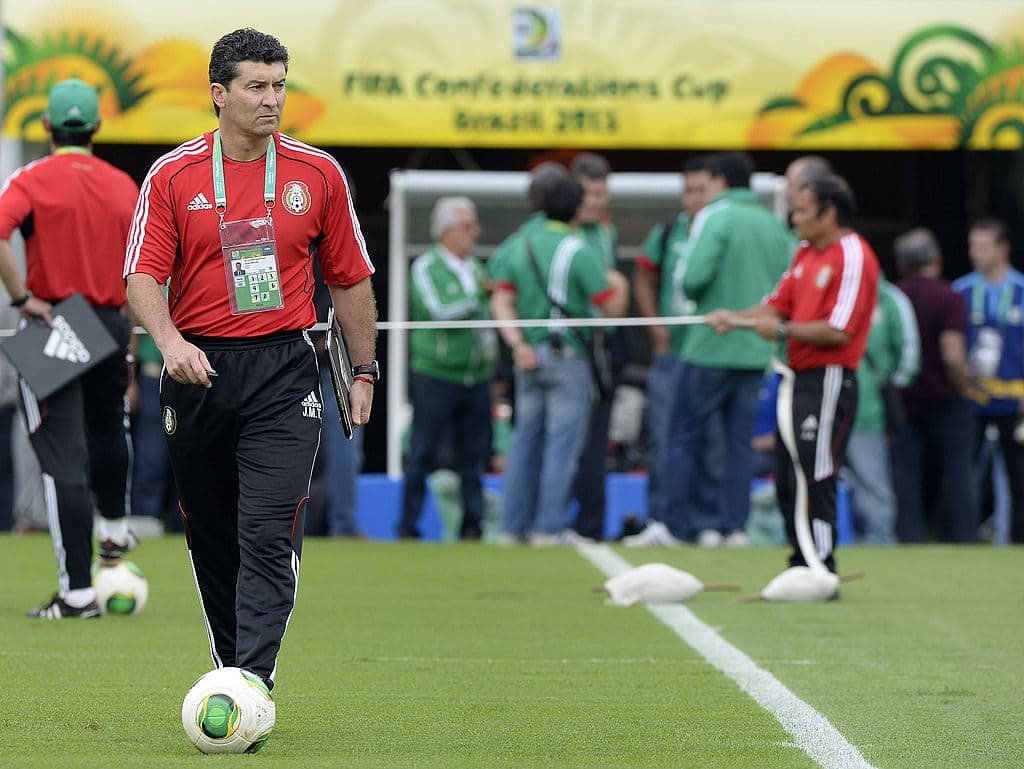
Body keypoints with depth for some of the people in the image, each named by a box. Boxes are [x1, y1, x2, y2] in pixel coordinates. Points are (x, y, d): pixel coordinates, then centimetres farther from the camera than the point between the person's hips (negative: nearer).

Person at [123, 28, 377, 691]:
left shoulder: (318, 174, 4)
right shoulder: (173, 176, 1)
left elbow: (350, 277, 11)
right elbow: (143, 274, -4)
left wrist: (364, 371, 10)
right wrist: (170, 341, -23)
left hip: (284, 371, -1)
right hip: (198, 369, 1)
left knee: (268, 536, -14)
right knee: (211, 537, 9)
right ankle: (231, 671, 24)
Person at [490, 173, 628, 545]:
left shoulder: (521, 247, 8)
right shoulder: (580, 252, -10)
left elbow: (501, 302, 1)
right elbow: (612, 308, -9)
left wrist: (517, 343, -5)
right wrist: (619, 285, 11)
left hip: (529, 357, 6)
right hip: (567, 355, -6)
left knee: (526, 438, 11)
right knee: (563, 441, -2)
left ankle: (513, 527, 11)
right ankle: (550, 527, -5)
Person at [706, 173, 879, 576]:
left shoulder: (854, 258, -14)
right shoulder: (806, 254, 15)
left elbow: (838, 331, -20)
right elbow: (779, 303, 18)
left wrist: (782, 330, -13)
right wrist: (736, 318, 2)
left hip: (828, 380, -10)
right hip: (798, 377, 10)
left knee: (813, 482, -11)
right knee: (787, 481, 12)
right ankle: (802, 568, 19)